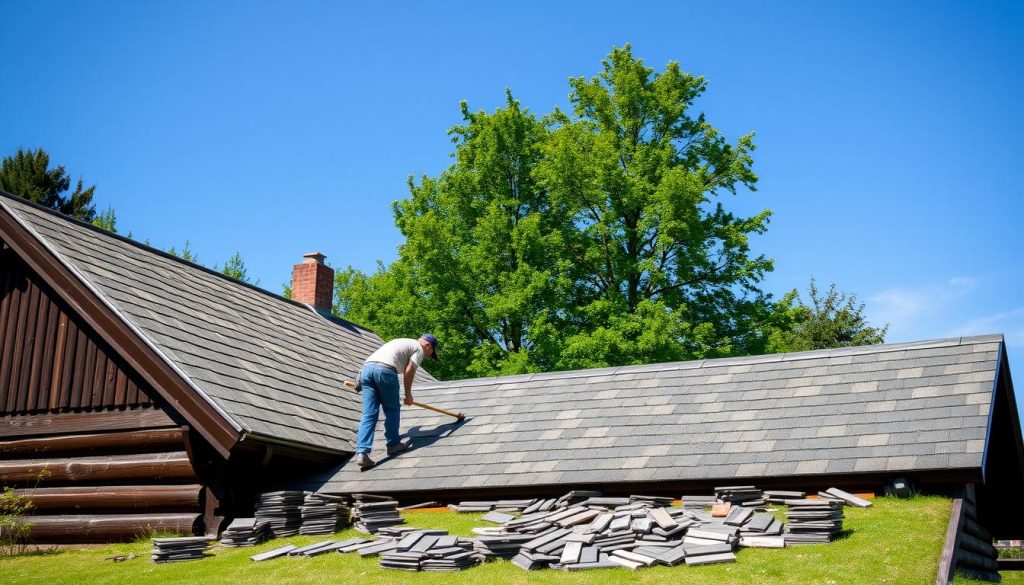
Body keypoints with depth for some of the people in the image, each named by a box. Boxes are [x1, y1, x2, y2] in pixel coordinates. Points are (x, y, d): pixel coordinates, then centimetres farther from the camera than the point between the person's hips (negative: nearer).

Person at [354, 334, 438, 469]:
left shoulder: (403, 342, 37)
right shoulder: (419, 348, 13)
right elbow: (409, 371, 2)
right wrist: (408, 394, 13)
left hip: (366, 367, 7)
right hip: (385, 369, -7)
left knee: (368, 415, 2)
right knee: (392, 409, 12)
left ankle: (361, 453, -6)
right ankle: (393, 445, 19)